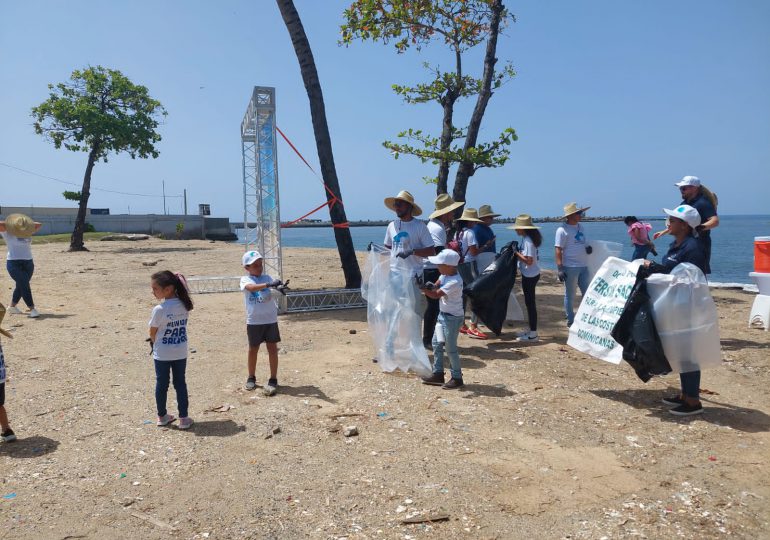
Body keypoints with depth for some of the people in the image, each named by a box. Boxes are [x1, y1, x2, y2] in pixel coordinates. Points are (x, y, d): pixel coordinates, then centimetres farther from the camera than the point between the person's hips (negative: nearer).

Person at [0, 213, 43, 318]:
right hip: (14, 263, -6)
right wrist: (9, 223, -6)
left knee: (21, 286, 15)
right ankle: (32, 309, -14)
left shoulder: (27, 232, 10)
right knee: (24, 286, -14)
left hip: (28, 263, 6)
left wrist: (28, 224, 2)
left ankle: (12, 306, 35)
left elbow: (39, 225, 13)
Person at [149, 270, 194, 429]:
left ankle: (162, 416, 28)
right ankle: (183, 418, 15)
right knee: (180, 383, 13)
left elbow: (152, 333, -7)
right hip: (180, 353, 3)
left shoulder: (159, 309, -21)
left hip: (162, 354, -3)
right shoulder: (184, 305, -7)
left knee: (161, 384, 14)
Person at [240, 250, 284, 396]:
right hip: (254, 321, -1)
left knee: (272, 349, 1)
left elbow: (274, 288, -15)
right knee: (253, 349, 12)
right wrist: (268, 284, -44)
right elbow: (251, 287, -28)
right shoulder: (245, 279, -6)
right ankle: (251, 378, 29)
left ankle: (273, 380, 9)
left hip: (270, 319, 1)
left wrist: (280, 287, -39)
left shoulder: (267, 277, 2)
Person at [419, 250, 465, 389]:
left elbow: (436, 294, -27)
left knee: (450, 348, -2)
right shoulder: (444, 275, 3)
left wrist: (423, 288, -24)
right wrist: (429, 287, -20)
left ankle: (457, 378, 12)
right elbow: (436, 286, 1)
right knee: (436, 343, 14)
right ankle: (438, 374, 23)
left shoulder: (454, 282, -26)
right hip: (443, 315, 10)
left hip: (453, 317, -10)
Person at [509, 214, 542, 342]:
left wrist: (516, 253, -18)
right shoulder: (526, 238, 9)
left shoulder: (528, 241, -21)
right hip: (530, 275, 10)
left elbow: (529, 261, -24)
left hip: (530, 276, -10)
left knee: (530, 302, -2)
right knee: (529, 302, 16)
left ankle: (533, 334, 6)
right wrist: (517, 252, 2)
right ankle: (532, 330, 27)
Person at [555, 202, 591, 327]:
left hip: (583, 266, 7)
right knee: (570, 295, 4)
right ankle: (570, 320, 15)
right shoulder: (562, 230, -13)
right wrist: (560, 269, -19)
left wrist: (588, 247, 0)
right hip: (570, 267, -7)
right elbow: (558, 250, -15)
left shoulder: (580, 226, 10)